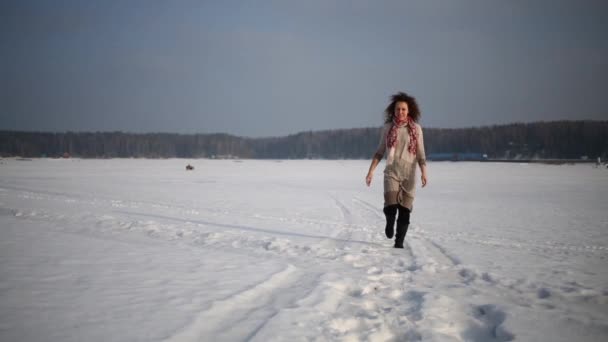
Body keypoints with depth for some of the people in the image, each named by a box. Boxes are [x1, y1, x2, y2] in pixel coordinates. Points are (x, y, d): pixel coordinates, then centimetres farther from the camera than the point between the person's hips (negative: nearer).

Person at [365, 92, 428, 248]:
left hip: (409, 174, 0)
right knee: (390, 206, -15)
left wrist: (424, 173, -11)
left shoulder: (416, 129, 3)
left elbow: (421, 154, 1)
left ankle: (399, 242, 10)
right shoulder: (387, 128, 6)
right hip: (391, 172, 0)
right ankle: (390, 222, 19)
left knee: (405, 210, -3)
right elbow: (379, 152, 12)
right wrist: (371, 171, 6)